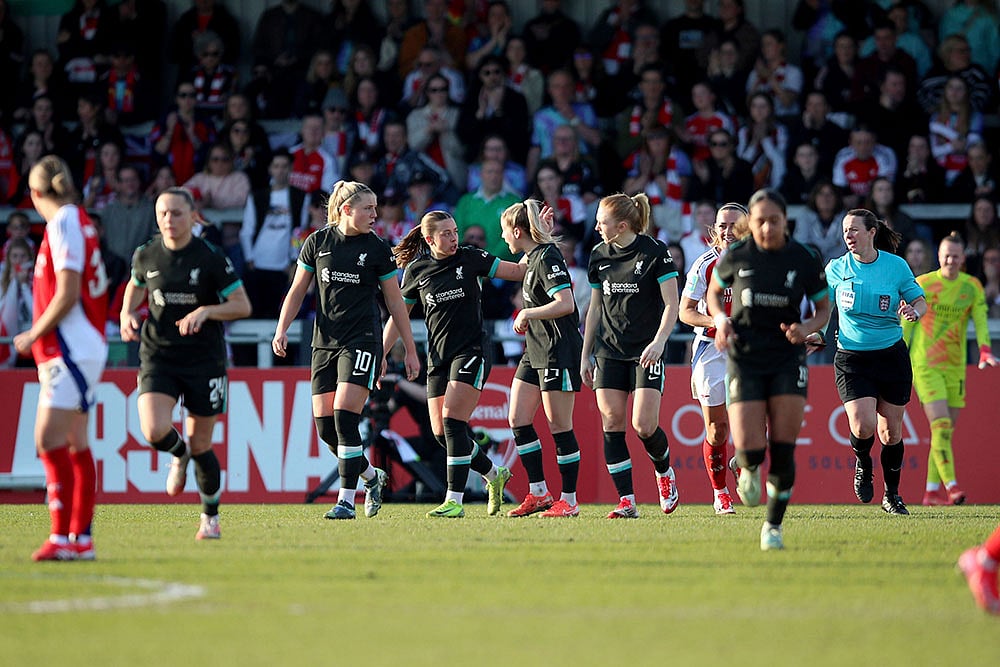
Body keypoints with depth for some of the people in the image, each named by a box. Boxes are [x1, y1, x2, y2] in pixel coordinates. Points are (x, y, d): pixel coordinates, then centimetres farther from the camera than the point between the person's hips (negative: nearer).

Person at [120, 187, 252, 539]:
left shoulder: (211, 258, -10)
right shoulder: (146, 255, 0)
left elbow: (243, 306, -6)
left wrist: (206, 311, -22)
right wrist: (127, 313, 3)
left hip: (204, 359, -2)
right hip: (158, 356, 2)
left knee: (200, 445, 4)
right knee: (154, 431, -21)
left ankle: (210, 517, 27)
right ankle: (180, 455, 17)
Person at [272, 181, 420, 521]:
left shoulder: (377, 249, 1)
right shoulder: (318, 242, 5)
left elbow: (395, 303, 8)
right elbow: (297, 291, 12)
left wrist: (410, 350, 8)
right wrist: (282, 329, 0)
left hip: (363, 340, -3)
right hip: (325, 342, 3)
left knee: (345, 416, -16)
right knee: (324, 425, -1)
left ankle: (347, 500, -11)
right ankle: (372, 476, 22)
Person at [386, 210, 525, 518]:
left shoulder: (470, 258, -3)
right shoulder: (416, 270, 4)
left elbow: (520, 271, -2)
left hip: (471, 351, -4)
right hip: (438, 356, 4)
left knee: (452, 422, -16)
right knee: (441, 432, 1)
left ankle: (455, 501, -13)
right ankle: (494, 474, 24)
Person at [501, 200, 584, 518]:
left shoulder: (547, 259, -16)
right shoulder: (533, 257, 12)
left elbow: (565, 303, -27)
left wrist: (527, 314, -16)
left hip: (559, 352, -10)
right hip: (535, 352, 10)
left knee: (559, 426, -5)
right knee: (518, 420, 7)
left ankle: (569, 500, 2)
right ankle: (538, 493, 12)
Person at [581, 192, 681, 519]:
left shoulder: (655, 252, -8)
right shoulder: (599, 255, 8)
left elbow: (671, 304, -9)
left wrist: (659, 342, -22)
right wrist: (585, 354, 16)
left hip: (646, 351, -5)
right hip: (608, 351, 5)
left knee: (644, 426, -13)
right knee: (612, 423, -4)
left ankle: (664, 472, 19)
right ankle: (626, 502, -2)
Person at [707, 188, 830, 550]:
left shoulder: (804, 260, -4)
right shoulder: (736, 256, -4)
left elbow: (823, 308, 9)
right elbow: (714, 292, 14)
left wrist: (808, 328, -13)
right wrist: (720, 319, -6)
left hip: (787, 360, 0)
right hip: (745, 360, 0)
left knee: (783, 448, -4)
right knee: (750, 448, -12)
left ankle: (774, 526, 13)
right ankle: (749, 470, 27)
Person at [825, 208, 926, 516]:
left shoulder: (896, 265, -2)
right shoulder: (837, 269, 0)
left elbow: (920, 301, 5)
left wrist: (914, 311, -17)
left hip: (892, 356, 1)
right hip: (852, 359, -1)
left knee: (891, 431, 5)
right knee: (863, 427, -18)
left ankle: (892, 495, 24)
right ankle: (863, 464, 17)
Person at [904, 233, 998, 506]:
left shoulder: (973, 287, 7)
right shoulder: (922, 285, -2)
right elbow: (906, 324, 1)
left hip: (955, 366, 4)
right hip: (925, 363, -4)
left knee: (947, 429, 6)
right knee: (940, 425, -16)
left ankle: (933, 491, 13)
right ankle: (951, 485, -20)